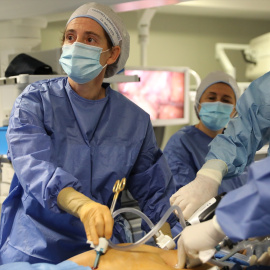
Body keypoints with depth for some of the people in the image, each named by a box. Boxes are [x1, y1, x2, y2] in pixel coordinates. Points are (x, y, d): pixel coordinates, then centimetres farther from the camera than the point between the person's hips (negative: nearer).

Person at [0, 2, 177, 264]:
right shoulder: (35, 100, -5)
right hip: (34, 247, -2)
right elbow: (32, 166, -23)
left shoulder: (136, 120, 3)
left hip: (101, 244, 3)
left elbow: (154, 191, 6)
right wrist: (81, 205, -41)